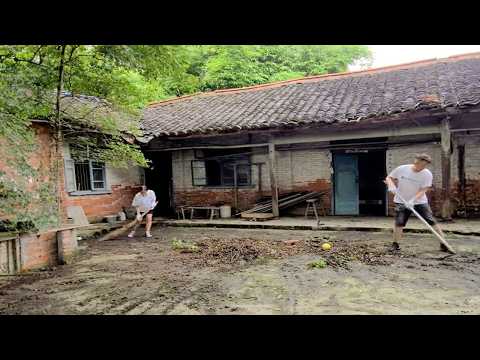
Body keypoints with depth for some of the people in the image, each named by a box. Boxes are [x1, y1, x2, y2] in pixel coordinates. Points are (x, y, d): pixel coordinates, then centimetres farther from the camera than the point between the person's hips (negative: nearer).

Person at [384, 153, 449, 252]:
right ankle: (395, 244, 9)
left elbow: (423, 190, -16)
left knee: (432, 221, -5)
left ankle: (443, 244, 6)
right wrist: (391, 185, -20)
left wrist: (412, 200, -30)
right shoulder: (401, 169, -9)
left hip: (420, 202, 0)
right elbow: (389, 178, 2)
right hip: (401, 202, 0)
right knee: (399, 222, -6)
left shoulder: (427, 174, -11)